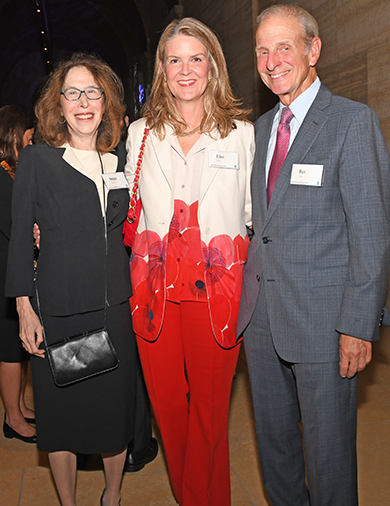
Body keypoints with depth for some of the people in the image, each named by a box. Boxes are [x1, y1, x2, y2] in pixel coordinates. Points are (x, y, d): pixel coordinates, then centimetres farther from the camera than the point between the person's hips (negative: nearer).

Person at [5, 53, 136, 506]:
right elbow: (20, 239, -2)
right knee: (61, 410, 8)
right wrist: (25, 309, -7)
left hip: (116, 305, 3)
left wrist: (137, 290, 8)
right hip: (59, 308, -3)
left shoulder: (122, 160, 8)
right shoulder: (37, 160, -2)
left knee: (115, 404, 11)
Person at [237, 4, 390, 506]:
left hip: (322, 319, -6)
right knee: (272, 437, 20)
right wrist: (248, 295, 8)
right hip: (261, 314, 6)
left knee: (327, 444, 9)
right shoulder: (261, 127, 12)